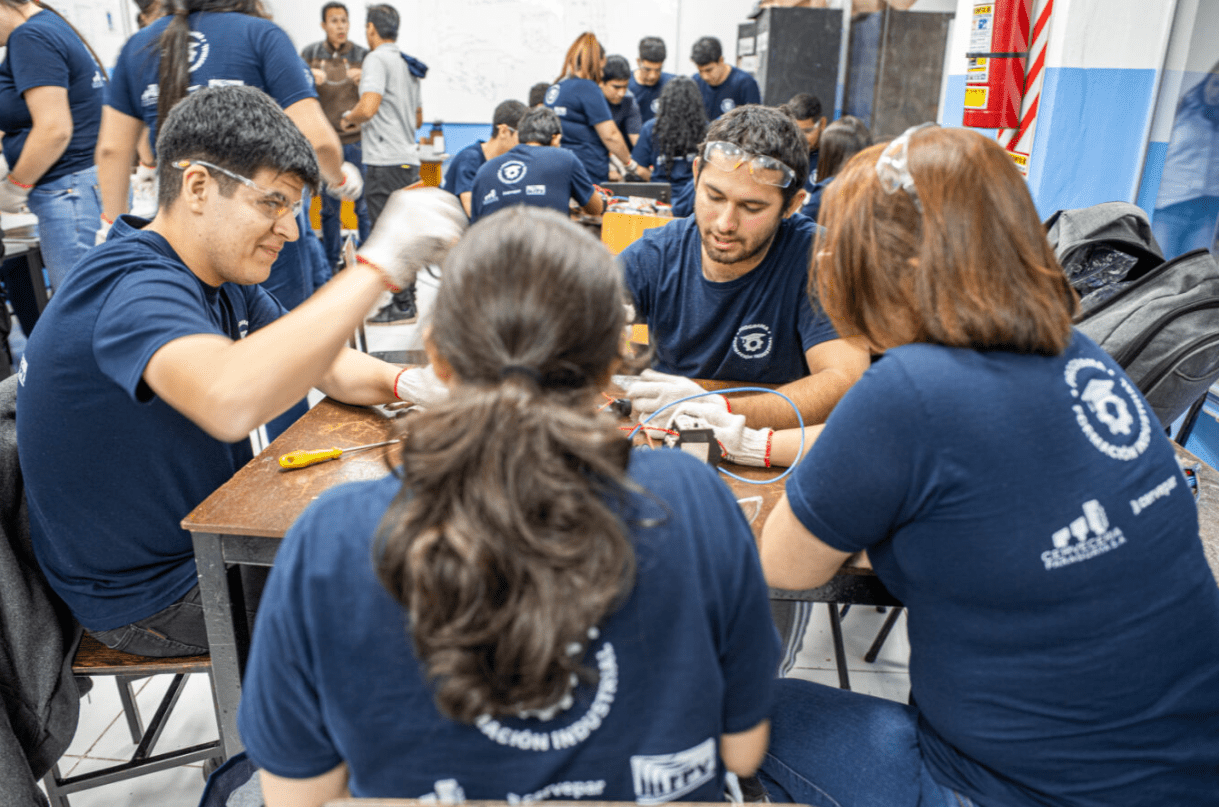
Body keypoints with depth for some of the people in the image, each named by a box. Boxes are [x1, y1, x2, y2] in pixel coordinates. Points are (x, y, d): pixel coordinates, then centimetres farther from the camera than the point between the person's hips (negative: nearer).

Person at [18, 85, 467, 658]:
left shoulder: (223, 276, 0)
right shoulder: (135, 290, -31)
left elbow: (322, 364, 5)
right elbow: (231, 401, -52)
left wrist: (404, 382, -17)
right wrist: (380, 265, -50)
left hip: (202, 537, 9)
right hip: (150, 597, -9)